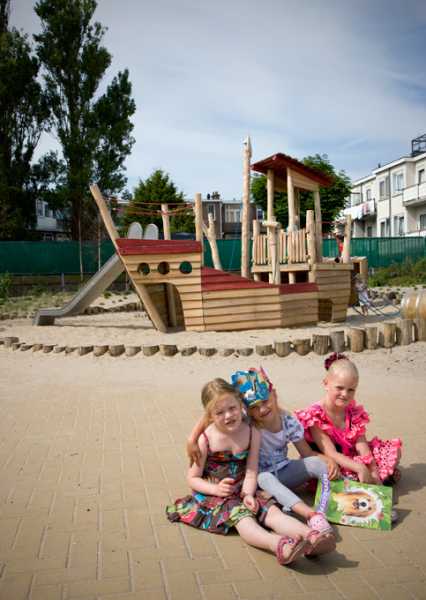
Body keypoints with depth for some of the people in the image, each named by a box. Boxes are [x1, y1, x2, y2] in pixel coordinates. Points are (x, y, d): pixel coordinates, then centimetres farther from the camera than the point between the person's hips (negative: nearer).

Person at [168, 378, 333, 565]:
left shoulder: (252, 433, -3)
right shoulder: (206, 439, -12)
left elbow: (251, 472, -4)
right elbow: (193, 478, -5)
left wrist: (248, 494, -23)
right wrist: (216, 489, -23)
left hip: (243, 491, 4)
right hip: (213, 494, -4)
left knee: (272, 510, -23)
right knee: (242, 516, -32)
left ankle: (311, 535, -46)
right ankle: (279, 545, -58)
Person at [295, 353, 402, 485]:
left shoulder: (354, 411, -2)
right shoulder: (315, 415, -21)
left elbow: (362, 446, -8)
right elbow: (331, 453, -24)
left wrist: (373, 473, -20)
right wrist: (360, 468, -34)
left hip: (352, 457, 5)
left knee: (393, 449, -1)